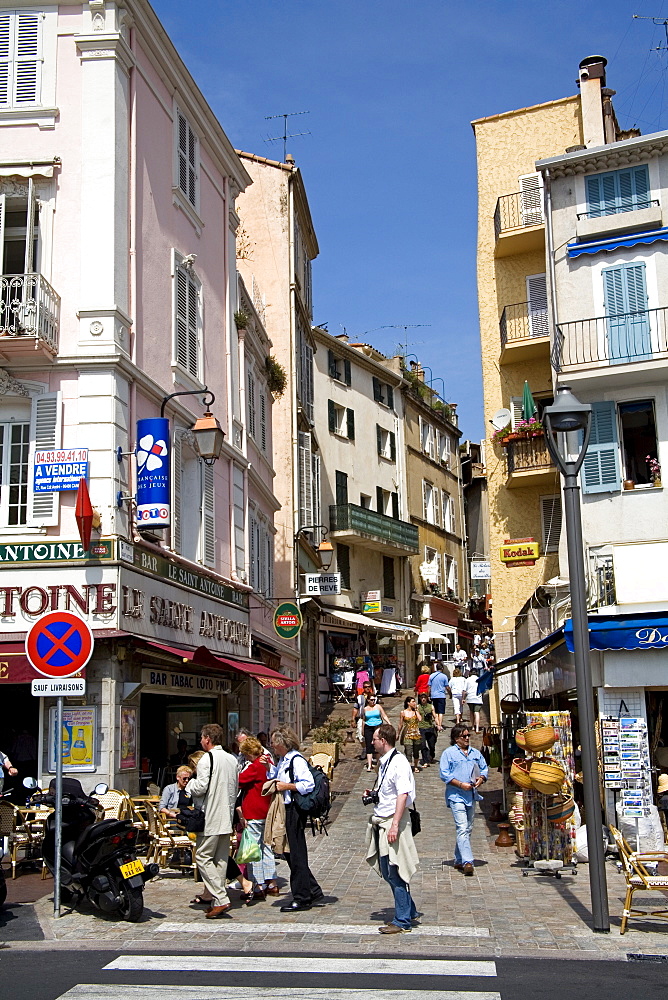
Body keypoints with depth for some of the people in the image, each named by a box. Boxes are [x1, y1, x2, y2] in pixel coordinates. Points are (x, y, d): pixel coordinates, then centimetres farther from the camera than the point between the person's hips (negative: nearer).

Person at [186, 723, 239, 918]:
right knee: (221, 859, 11)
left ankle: (220, 899, -12)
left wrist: (190, 784, 2)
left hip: (210, 818, -8)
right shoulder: (232, 759, 11)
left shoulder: (207, 758, -13)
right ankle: (218, 900, 13)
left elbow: (200, 787, -17)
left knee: (204, 857, -3)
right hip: (227, 817, 8)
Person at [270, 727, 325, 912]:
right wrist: (268, 767, 11)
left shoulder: (296, 760, -14)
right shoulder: (282, 760, 15)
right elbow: (274, 777, 29)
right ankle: (315, 894, 20)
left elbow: (308, 784, -23)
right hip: (285, 811, 10)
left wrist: (287, 786, -18)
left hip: (294, 811, -10)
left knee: (296, 855, -2)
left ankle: (301, 898, 7)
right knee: (290, 854, 13)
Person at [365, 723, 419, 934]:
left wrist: (395, 825, -25)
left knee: (394, 873, -4)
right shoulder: (384, 762, 15)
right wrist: (372, 795, 10)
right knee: (387, 871, 14)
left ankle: (402, 921, 5)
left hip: (393, 821, -10)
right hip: (380, 821, 10)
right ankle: (409, 911, 27)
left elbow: (403, 795, -21)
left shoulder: (399, 762, -15)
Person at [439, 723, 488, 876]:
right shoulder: (448, 753, -2)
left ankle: (459, 860, 20)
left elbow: (484, 768, 19)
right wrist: (461, 784, -16)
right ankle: (467, 862, -20)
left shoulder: (476, 753, 15)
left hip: (472, 795, 6)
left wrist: (481, 779, -3)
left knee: (468, 829, 10)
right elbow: (444, 774, -7)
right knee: (462, 829, -15)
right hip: (456, 796, -6)